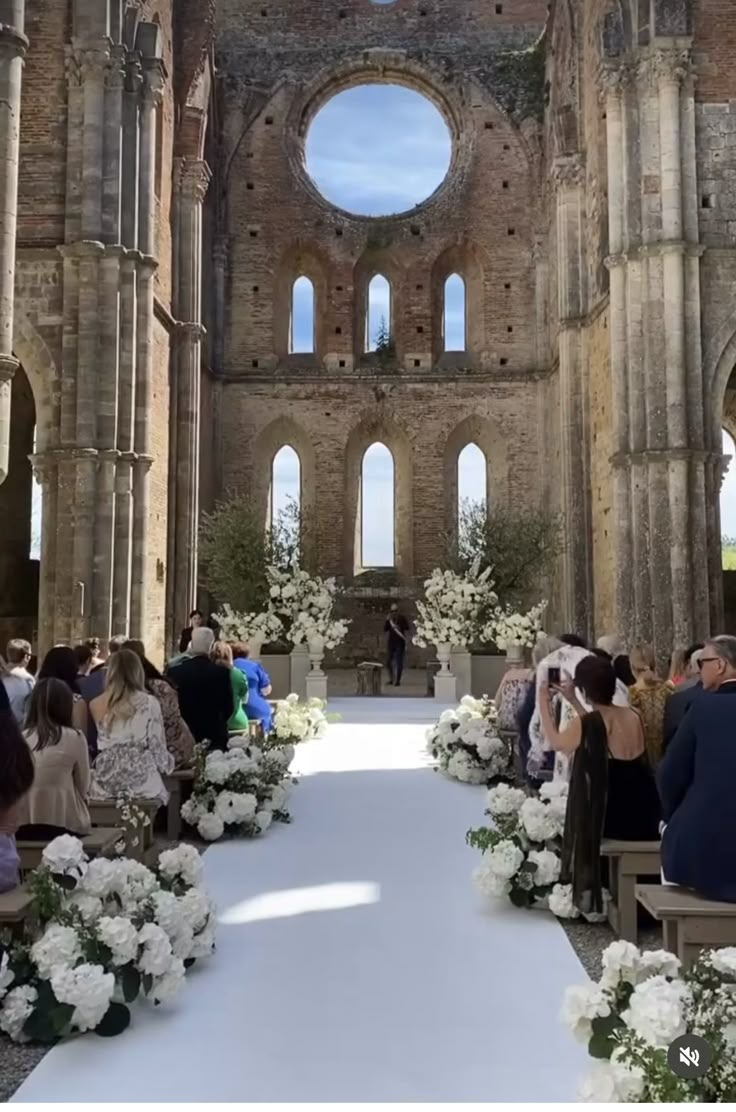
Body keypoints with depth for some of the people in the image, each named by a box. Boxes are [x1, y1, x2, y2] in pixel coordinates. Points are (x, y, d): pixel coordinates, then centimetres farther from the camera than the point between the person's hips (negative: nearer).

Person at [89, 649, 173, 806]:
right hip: (142, 780, -3)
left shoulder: (96, 705, 4)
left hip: (106, 785, 3)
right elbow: (157, 747, -1)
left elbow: (98, 745, 10)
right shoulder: (149, 703, -3)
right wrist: (166, 766, 18)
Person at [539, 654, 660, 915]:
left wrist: (545, 702, 17)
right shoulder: (633, 716, 1)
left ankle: (589, 895, 32)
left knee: (579, 815, 24)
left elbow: (556, 742, 7)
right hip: (643, 816, 5)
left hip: (607, 816, -5)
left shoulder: (584, 723, -14)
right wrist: (572, 701, 24)